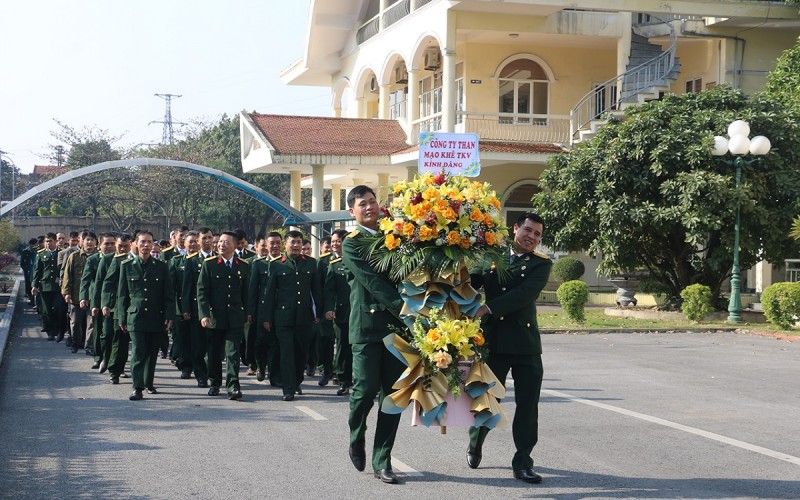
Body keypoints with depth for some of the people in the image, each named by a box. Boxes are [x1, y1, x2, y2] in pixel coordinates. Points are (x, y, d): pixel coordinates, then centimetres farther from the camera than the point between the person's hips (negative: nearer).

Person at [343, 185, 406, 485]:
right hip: (367, 325, -4)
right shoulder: (351, 244, -1)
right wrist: (406, 310, -20)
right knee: (366, 389, -4)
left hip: (397, 325, 4)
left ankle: (382, 461, 8)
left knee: (392, 393, 2)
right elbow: (373, 282, -12)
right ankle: (356, 440, 26)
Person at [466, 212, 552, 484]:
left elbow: (525, 294, -14)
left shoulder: (540, 264, 1)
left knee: (527, 404, -1)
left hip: (526, 343, 0)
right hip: (493, 339, 0)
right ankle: (475, 446, 34)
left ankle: (523, 462, 8)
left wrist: (487, 308, -22)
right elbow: (470, 283, 5)